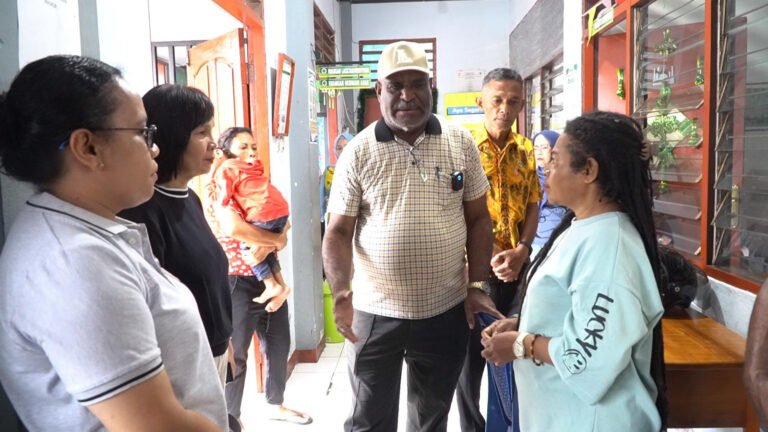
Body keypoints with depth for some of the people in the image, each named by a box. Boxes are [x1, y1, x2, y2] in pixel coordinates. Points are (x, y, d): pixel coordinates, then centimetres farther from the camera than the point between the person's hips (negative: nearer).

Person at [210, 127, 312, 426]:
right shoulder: (219, 187, -10)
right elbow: (232, 227, -28)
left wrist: (274, 242, -11)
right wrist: (276, 240, -18)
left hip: (268, 277, 8)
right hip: (237, 282, -8)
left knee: (279, 346, 17)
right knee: (235, 355, 4)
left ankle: (276, 404, 37)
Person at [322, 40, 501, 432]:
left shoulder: (460, 143, -1)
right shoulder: (359, 151, -6)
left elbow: (478, 218, 5)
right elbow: (338, 232, -5)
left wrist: (477, 287, -1)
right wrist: (341, 293, -21)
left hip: (447, 311, 2)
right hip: (375, 313, -1)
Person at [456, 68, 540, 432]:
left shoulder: (526, 150, 7)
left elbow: (532, 206, 8)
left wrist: (520, 252, -8)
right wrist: (494, 255, -16)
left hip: (517, 267, 4)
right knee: (470, 353, 7)